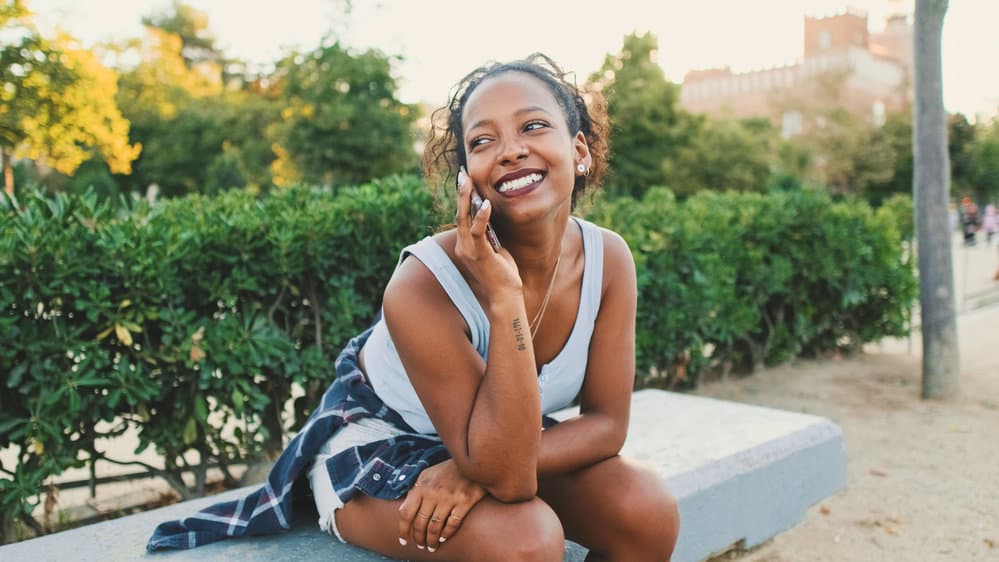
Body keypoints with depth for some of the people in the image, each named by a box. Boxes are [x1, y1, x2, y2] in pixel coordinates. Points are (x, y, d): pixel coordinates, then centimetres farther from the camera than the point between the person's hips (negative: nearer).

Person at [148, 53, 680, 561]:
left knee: (649, 509, -16)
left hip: (501, 433, 5)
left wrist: (474, 473, -26)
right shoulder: (422, 286, -33)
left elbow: (607, 421, -11)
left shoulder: (609, 259, -17)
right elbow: (505, 477, -32)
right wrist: (503, 299, -42)